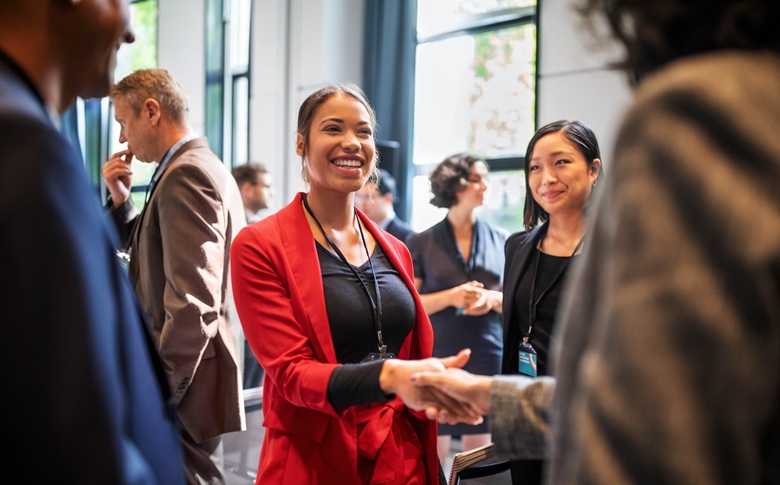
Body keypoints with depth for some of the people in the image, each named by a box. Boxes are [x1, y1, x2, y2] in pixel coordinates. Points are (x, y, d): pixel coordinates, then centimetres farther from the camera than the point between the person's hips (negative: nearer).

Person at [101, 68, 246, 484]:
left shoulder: (184, 175, -17)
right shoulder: (207, 167, 15)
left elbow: (193, 303, -25)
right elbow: (160, 256, 21)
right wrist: (121, 200, 10)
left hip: (184, 384, -10)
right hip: (192, 372, 10)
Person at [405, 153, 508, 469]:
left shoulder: (500, 240, 8)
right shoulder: (422, 244, 2)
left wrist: (493, 299, -10)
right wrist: (451, 297, -15)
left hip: (487, 357, 2)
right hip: (435, 357, -2)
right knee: (432, 456, 3)